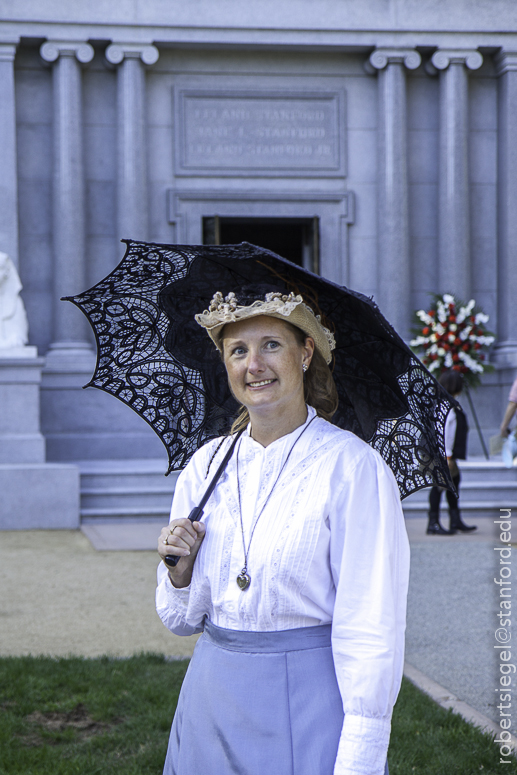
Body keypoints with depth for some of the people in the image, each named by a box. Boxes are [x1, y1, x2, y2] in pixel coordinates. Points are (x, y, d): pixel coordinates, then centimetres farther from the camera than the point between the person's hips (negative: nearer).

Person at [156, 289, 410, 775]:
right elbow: (181, 619, 11)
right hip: (212, 695, 5)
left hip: (308, 704, -5)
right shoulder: (205, 465, 4)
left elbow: (372, 630, -14)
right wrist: (180, 568, -10)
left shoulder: (351, 466, -12)